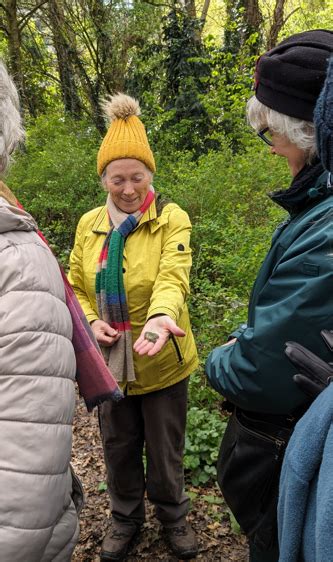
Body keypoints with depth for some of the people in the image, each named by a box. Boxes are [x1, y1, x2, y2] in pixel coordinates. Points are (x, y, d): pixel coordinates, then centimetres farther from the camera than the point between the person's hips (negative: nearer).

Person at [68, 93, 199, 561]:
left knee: (165, 449, 16)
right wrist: (90, 321, -11)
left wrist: (161, 315, -48)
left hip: (161, 360, -3)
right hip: (110, 360, 4)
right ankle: (126, 518, 46)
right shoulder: (89, 224, 2)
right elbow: (75, 286, 9)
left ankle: (173, 516, 44)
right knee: (118, 448, 20)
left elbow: (173, 276, -28)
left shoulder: (172, 219, -12)